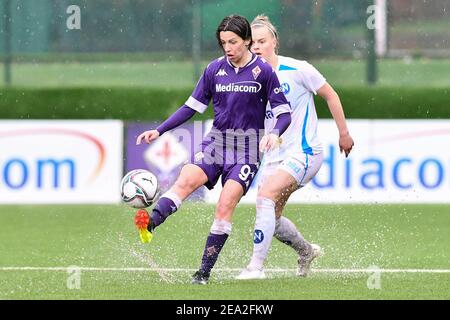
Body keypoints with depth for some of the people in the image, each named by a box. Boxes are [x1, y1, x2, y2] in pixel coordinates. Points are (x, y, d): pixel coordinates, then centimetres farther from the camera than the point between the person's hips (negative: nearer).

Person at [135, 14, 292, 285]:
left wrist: (275, 133, -23)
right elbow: (192, 107, 11)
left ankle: (205, 273, -11)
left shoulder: (263, 71, -4)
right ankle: (150, 224, -47)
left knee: (226, 205, -17)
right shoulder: (215, 69, 6)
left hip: (247, 148, -3)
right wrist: (159, 131, 3)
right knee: (186, 180, -24)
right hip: (217, 141, 3)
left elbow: (284, 112, -2)